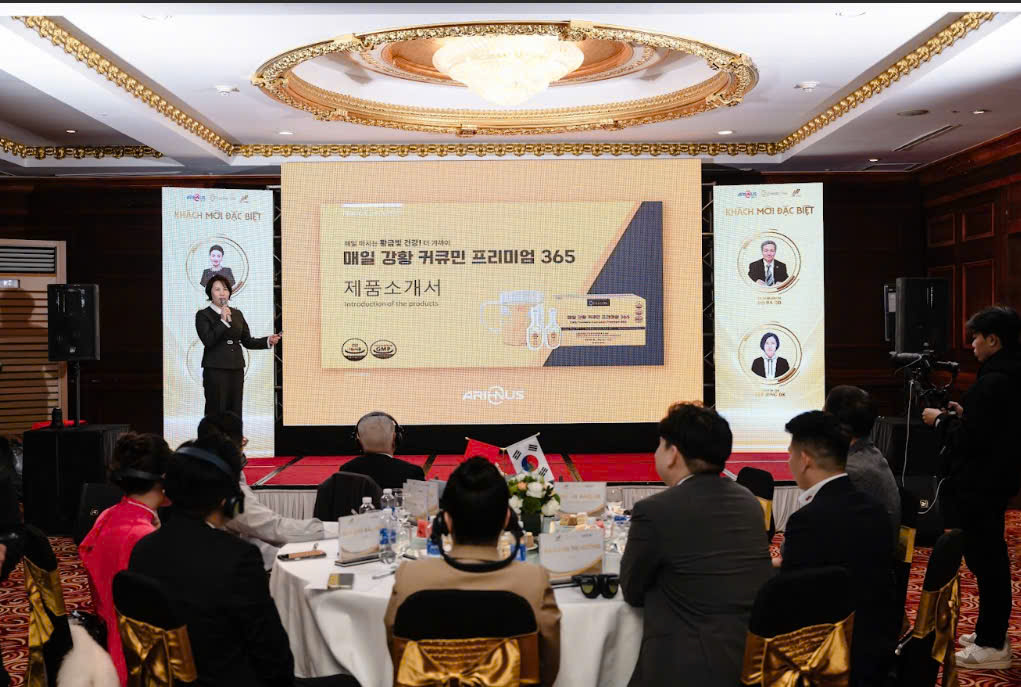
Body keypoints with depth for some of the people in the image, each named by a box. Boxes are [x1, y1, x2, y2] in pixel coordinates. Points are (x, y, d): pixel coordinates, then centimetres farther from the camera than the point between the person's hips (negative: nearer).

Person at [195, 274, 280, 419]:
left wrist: (268, 341, -2)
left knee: (235, 412, 4)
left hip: (236, 369, 5)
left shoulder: (237, 314, 13)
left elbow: (247, 341, 13)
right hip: (215, 370, -5)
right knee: (216, 412, -6)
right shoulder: (203, 315, -1)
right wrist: (223, 321, -17)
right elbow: (208, 341, -14)